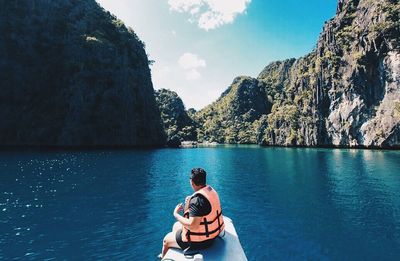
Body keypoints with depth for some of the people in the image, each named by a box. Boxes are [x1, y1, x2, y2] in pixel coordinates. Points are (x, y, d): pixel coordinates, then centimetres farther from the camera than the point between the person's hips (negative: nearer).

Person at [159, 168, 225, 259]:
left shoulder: (197, 199, -33)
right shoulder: (210, 189, -5)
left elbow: (192, 226, -34)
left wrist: (176, 214, -21)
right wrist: (190, 201, 3)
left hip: (200, 240, -9)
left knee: (166, 240, 12)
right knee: (176, 226, 26)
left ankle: (163, 257, 42)